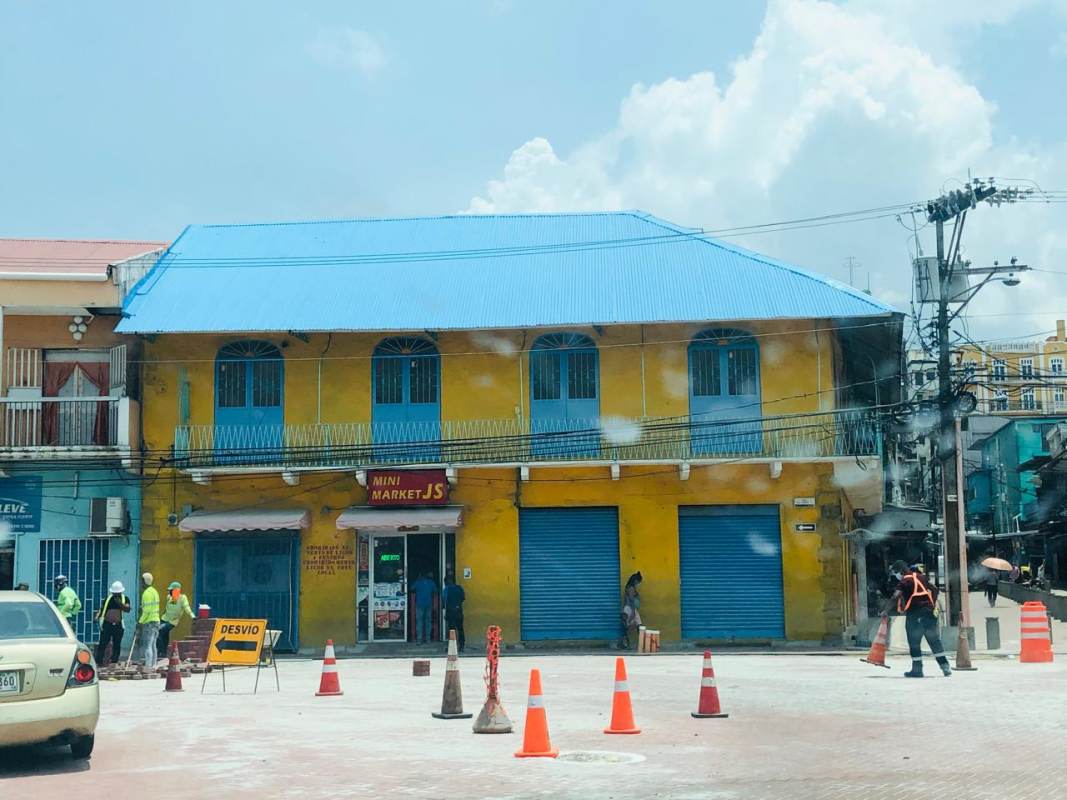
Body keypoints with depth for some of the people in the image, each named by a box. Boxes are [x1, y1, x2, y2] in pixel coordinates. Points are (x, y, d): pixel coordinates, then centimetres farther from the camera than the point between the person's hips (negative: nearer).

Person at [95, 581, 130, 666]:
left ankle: (114, 661, 10)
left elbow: (127, 610, -7)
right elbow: (102, 609, 14)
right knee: (103, 643, -5)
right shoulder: (107, 599, 12)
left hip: (118, 625, 0)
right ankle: (99, 661, -3)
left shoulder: (125, 599, 8)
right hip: (107, 624, 0)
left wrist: (120, 603, -21)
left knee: (117, 645, 3)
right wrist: (97, 617, -3)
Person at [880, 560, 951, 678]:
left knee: (914, 643, 3)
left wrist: (885, 611, -16)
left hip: (914, 616, -6)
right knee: (934, 640, 12)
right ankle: (945, 666, 10)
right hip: (929, 612, 6)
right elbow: (934, 589, 15)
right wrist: (932, 604, 20)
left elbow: (895, 597, -20)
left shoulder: (904, 582, -8)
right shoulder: (921, 577, 12)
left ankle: (917, 669, 5)